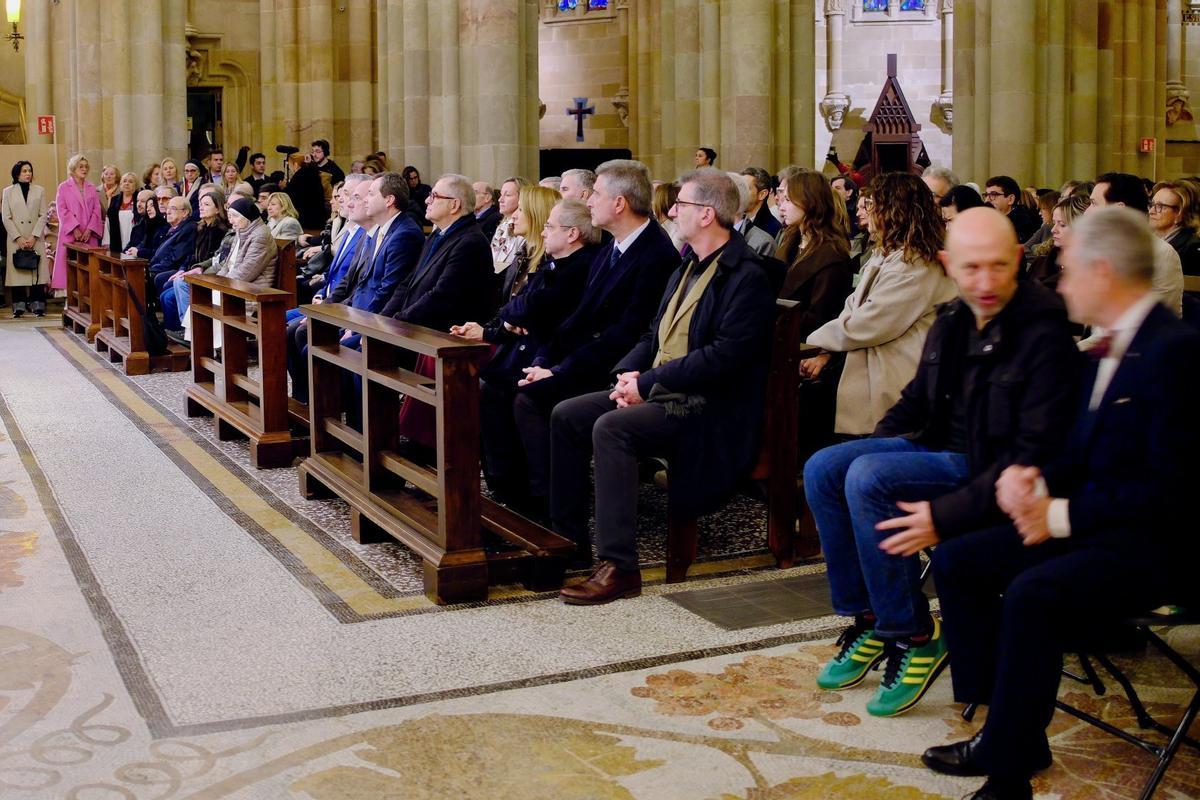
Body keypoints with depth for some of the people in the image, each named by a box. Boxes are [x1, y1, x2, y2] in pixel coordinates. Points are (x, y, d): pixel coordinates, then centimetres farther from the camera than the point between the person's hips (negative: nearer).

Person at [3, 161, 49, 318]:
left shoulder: (39, 190, 8)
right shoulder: (8, 191, 7)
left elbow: (43, 216, 3)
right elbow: (6, 217, 2)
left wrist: (34, 237, -9)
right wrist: (18, 238, -8)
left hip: (36, 238, 0)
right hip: (15, 238, 0)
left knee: (37, 271, -4)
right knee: (17, 269, -3)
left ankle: (37, 305, -2)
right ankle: (19, 306, 0)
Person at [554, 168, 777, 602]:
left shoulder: (746, 275, -14)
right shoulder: (690, 264, 17)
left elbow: (727, 354, -23)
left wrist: (649, 383, -19)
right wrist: (630, 372, -1)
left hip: (708, 407, -10)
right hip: (657, 389, 10)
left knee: (611, 428, -30)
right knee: (566, 415, -1)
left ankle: (619, 567, -26)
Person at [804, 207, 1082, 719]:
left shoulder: (1043, 332, -18)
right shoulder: (953, 320, 6)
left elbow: (1036, 452, -23)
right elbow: (917, 398, 22)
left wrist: (946, 516, -28)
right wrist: (871, 447, 5)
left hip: (992, 471, -8)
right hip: (942, 451, 8)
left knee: (868, 479, -27)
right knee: (823, 468, -6)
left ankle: (914, 637, -14)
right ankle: (865, 618, 2)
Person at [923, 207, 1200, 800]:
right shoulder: (1109, 346, 10)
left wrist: (1062, 514, -19)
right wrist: (1032, 478, -5)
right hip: (1089, 519, 10)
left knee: (1032, 595, -32)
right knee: (956, 561, 1)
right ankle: (1012, 734, 7)